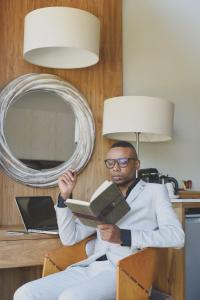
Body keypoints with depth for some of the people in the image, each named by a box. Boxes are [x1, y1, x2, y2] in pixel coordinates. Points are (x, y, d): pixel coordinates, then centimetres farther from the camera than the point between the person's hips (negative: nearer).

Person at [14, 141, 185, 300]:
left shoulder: (154, 191, 11)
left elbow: (177, 236, -7)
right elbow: (69, 238, 17)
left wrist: (123, 236, -17)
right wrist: (65, 196, 5)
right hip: (91, 268, 6)